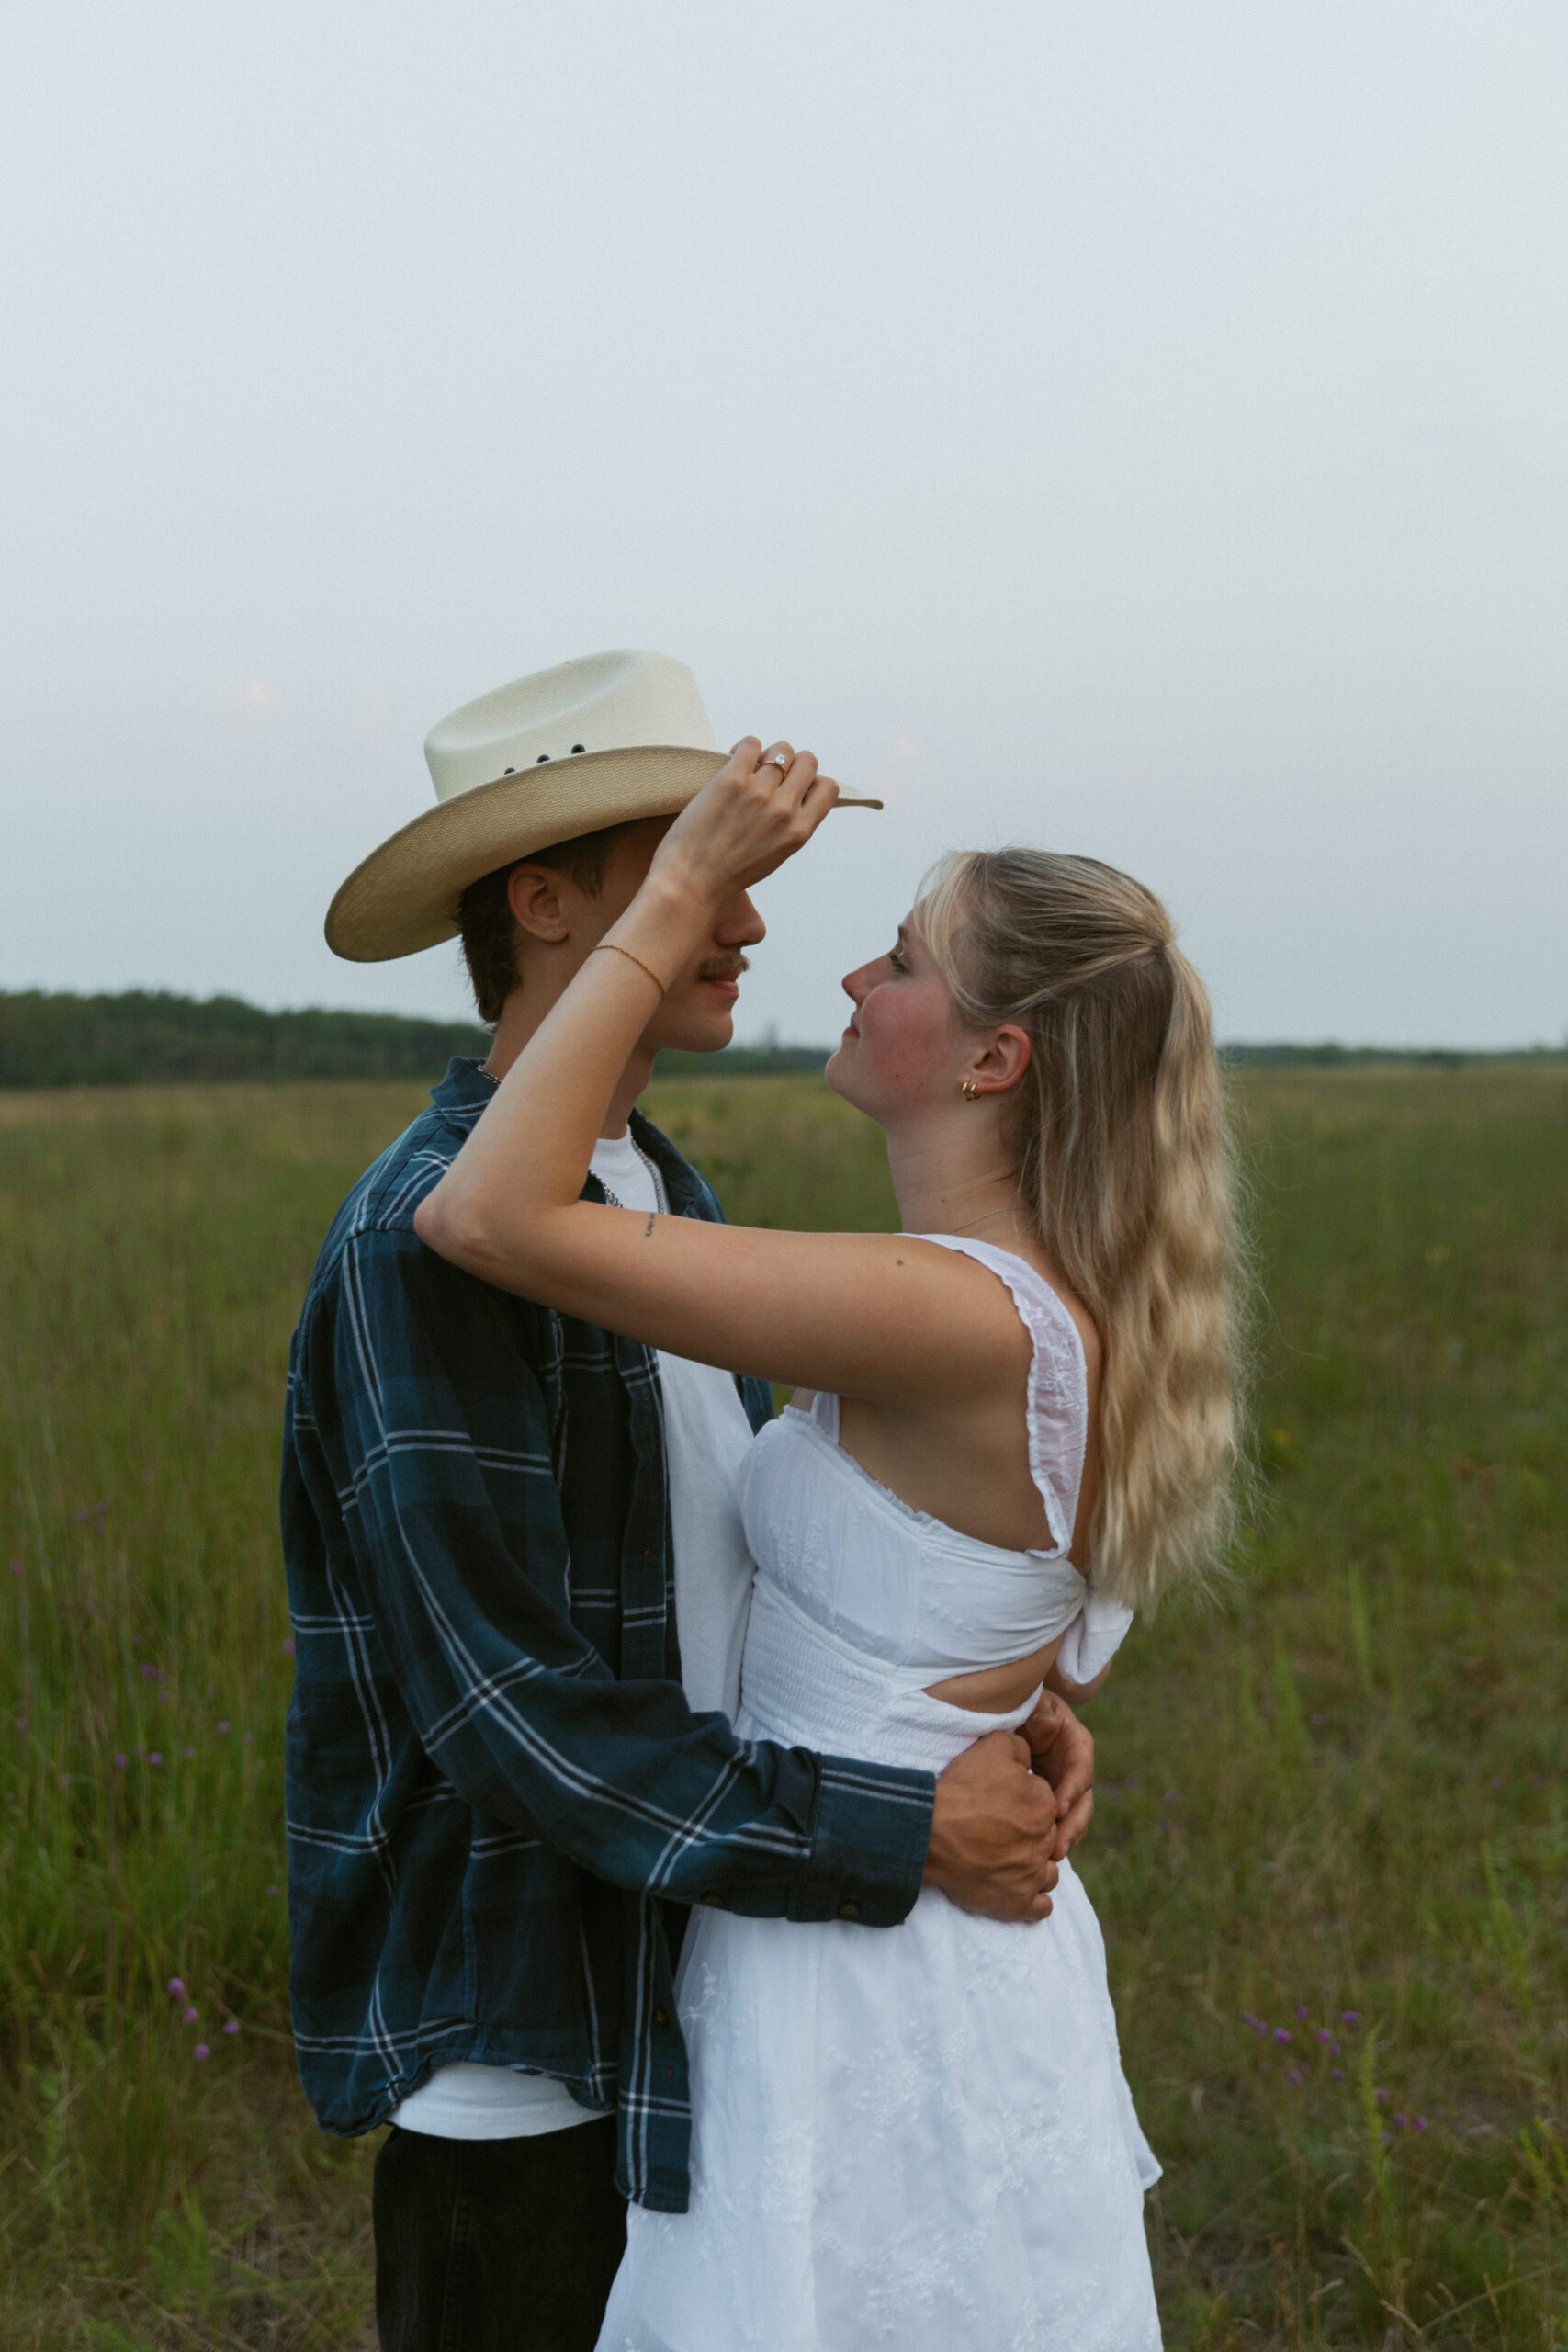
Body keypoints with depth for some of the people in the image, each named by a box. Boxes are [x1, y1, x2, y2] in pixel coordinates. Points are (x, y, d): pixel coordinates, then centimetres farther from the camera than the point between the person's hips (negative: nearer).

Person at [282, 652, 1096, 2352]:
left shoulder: (671, 1203, 8)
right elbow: (510, 1707, -24)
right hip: (521, 2059, -8)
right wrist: (904, 1837, -21)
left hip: (692, 2002, 8)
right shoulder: (425, 1243, -20)